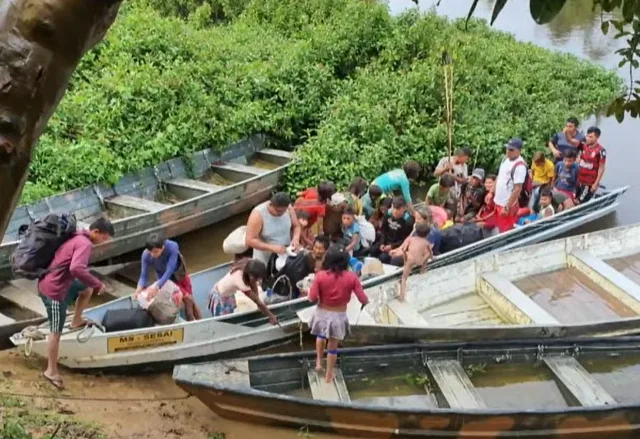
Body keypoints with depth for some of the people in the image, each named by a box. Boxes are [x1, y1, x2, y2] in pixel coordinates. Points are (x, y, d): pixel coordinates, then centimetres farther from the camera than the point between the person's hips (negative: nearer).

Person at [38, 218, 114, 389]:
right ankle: (51, 371, 11)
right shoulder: (85, 244, -20)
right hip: (54, 290, -9)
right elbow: (76, 269, -35)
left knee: (87, 290, 24)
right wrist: (97, 283, -24)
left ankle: (76, 321, 32)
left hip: (52, 282, 9)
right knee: (56, 331, 1)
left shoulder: (76, 237, 8)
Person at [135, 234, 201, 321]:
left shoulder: (172, 246, -37)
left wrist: (157, 286, -53)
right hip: (166, 279, -1)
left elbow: (169, 270, -42)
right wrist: (139, 288, -48)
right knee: (187, 298, -12)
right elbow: (143, 275, -28)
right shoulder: (146, 255, -32)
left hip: (180, 273, 1)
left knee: (191, 299, 11)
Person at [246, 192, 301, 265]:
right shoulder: (258, 214, -24)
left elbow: (296, 226, 5)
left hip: (286, 255, 4)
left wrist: (295, 238, -17)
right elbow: (249, 241, -24)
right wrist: (273, 248, -31)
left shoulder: (288, 208, -11)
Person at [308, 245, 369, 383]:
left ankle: (318, 362, 36)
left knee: (321, 336, 35)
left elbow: (312, 298, -15)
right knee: (333, 347, 19)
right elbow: (364, 300, -13)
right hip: (339, 316, 0)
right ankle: (329, 375, 33)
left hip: (322, 314, 1)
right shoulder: (351, 277, -16)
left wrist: (310, 290, 6)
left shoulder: (320, 276, -17)